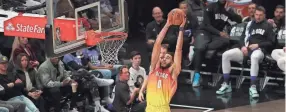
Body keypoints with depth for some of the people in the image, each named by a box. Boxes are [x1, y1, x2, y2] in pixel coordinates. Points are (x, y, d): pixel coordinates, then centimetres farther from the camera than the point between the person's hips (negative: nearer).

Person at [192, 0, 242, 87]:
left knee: (226, 41, -33)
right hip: (204, 32, -4)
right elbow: (207, 25, -10)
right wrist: (219, 33, -23)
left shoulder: (228, 10, 9)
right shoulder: (211, 7, -4)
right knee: (200, 48, -34)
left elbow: (239, 20, 1)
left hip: (217, 34, 4)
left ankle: (201, 47, -36)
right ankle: (197, 75, -29)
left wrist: (229, 11, -13)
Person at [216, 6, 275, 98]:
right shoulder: (250, 24, 21)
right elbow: (243, 38, 19)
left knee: (254, 57, -43)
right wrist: (243, 46, -4)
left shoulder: (268, 26, 9)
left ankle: (253, 87, -42)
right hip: (246, 49, 5)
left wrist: (258, 45, -11)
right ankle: (226, 84, -13)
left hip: (259, 50, -5)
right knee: (226, 55, -18)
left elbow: (271, 42, 2)